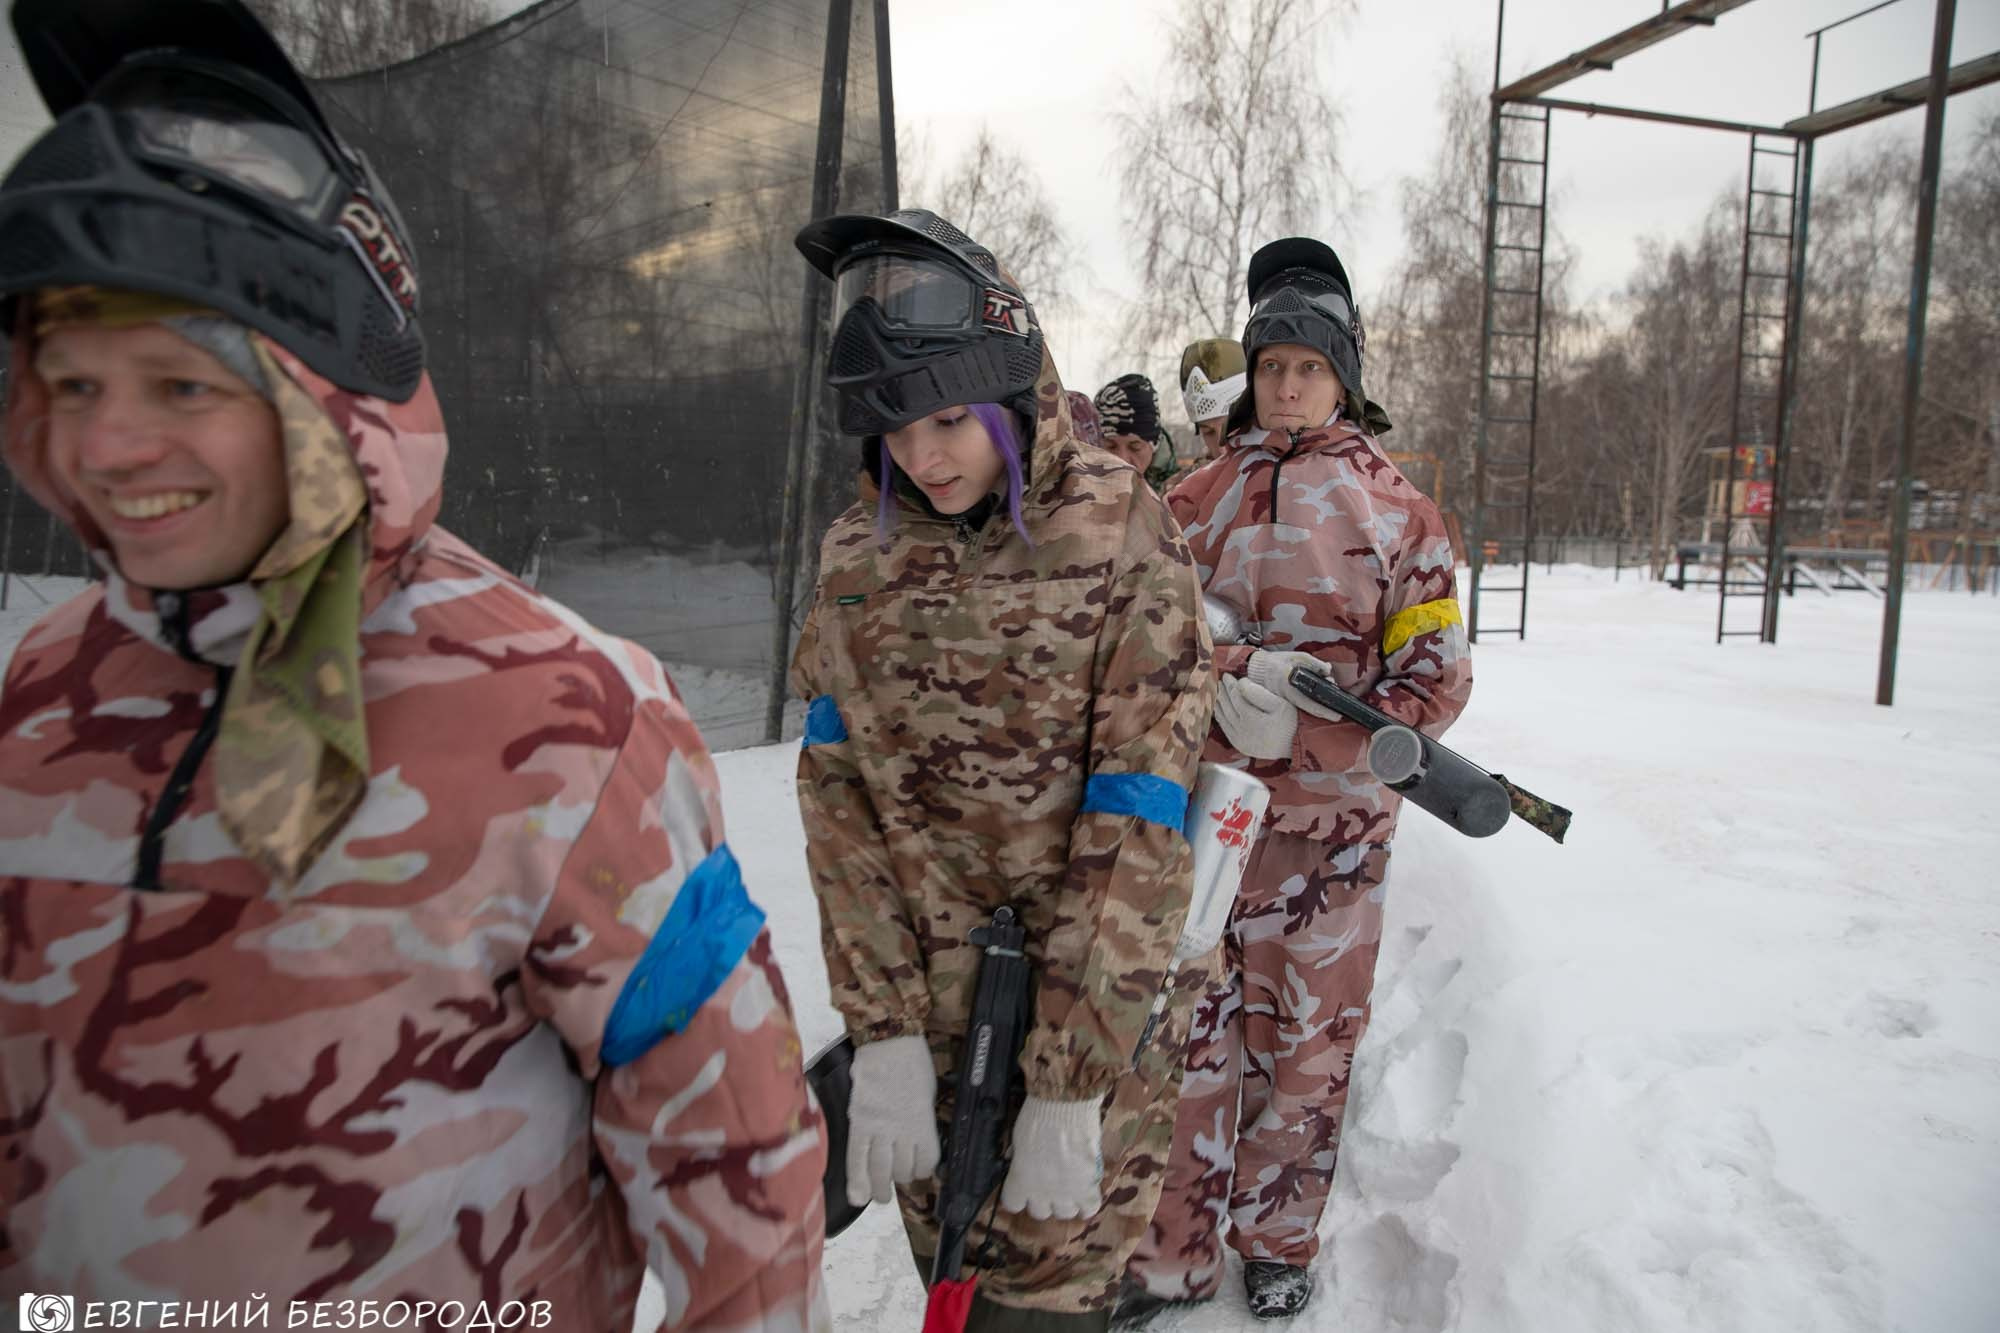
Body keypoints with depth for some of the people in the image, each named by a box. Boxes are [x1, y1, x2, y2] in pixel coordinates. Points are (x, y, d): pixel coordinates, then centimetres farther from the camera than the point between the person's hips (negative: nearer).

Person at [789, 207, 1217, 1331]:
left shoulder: (1124, 538, -14)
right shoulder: (859, 553, -1)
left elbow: (1137, 827, -16)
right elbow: (840, 801, -1)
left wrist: (1070, 1090, -15)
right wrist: (883, 1036, -7)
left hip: (1101, 987, -4)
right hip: (928, 996, 4)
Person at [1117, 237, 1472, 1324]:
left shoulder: (1396, 508, 2)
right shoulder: (1200, 497, 7)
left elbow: (1437, 677, -4)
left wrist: (1295, 735, -17)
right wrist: (1235, 676, -15)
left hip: (1334, 817, -1)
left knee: (1309, 1036, 10)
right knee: (1189, 1028, 4)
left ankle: (1278, 1244, 33)